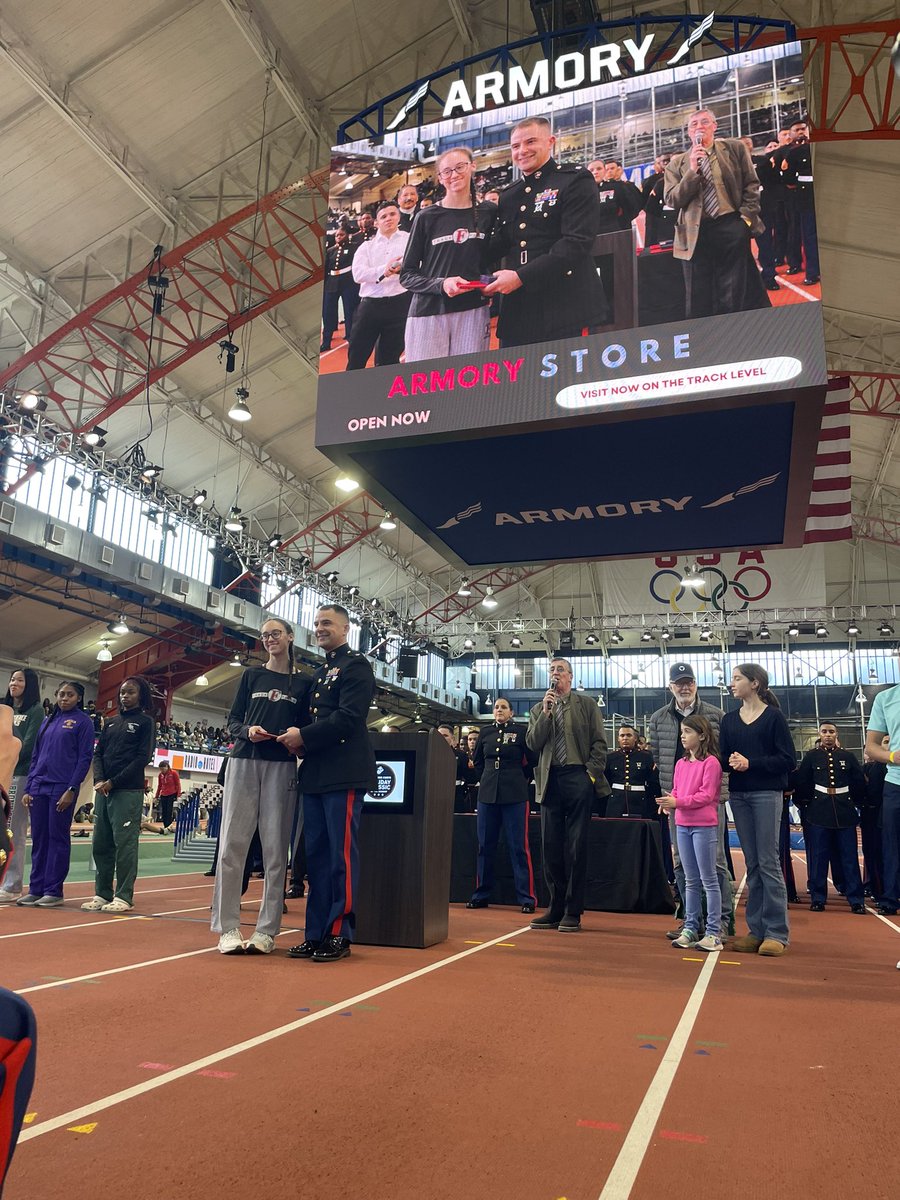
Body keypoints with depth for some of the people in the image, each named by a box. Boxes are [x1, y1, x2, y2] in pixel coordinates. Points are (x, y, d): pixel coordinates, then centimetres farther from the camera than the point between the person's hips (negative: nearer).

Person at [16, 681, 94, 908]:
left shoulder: (83, 721, 0)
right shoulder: (48, 721, 16)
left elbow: (85, 758, -6)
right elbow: (35, 756, 17)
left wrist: (72, 790, -13)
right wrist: (28, 788, 9)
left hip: (63, 788, -5)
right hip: (39, 787, 6)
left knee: (58, 837, -2)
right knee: (38, 838, 6)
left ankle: (54, 891, 4)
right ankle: (36, 889, 13)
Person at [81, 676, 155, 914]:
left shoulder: (145, 722, 2)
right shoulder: (110, 723, 18)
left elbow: (143, 757, -7)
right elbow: (98, 753, 13)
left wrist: (113, 782, -12)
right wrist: (99, 780, -6)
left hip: (128, 791, -6)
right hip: (103, 790, 6)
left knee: (124, 844, -6)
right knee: (100, 844, 7)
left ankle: (124, 896, -1)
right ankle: (102, 894, 15)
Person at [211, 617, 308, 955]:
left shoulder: (302, 684, 11)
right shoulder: (251, 676, 14)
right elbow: (232, 720, 11)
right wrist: (247, 731, -10)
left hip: (281, 767, -1)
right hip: (244, 762, 1)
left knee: (275, 847, -2)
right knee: (232, 844, -4)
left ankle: (267, 930, 4)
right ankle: (227, 928, 3)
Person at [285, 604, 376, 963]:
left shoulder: (356, 666, -4)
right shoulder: (319, 673, 22)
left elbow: (349, 718, -15)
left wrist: (304, 737, -14)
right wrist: (297, 740, 3)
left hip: (344, 774, -8)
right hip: (315, 775, 8)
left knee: (341, 856, -4)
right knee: (316, 856, 10)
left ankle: (339, 935, 4)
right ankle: (315, 933, 16)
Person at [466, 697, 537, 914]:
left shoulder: (520, 731, -2)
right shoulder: (485, 733, 10)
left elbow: (532, 760, 3)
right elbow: (478, 761, 23)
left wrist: (519, 779, 7)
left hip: (514, 795, -4)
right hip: (488, 793, 4)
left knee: (519, 847, -4)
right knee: (485, 845, 8)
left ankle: (526, 898, 1)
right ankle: (481, 895, 17)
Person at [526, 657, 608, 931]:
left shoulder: (586, 704, 8)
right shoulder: (539, 709, 15)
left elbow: (599, 743, 3)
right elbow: (532, 744, 2)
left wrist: (592, 772, -8)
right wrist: (546, 712, -5)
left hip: (578, 778, -3)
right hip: (550, 781, 3)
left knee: (576, 846, -2)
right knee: (551, 846, 5)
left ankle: (573, 912, 5)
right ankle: (555, 909, 14)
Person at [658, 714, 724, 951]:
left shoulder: (710, 762, -9)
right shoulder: (680, 764, 13)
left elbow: (706, 795, -15)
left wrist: (678, 802, -20)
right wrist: (669, 801, -5)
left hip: (704, 825, -7)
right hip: (683, 825, 7)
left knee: (709, 880, -1)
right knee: (690, 880, 13)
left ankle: (713, 933, 5)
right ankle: (690, 928, 20)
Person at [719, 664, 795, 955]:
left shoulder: (773, 716, -3)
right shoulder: (729, 720, 11)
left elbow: (788, 759, -7)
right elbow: (723, 757, 10)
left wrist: (751, 763, -16)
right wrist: (731, 762, -13)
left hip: (766, 794, -5)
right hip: (738, 795, 5)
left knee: (768, 862, -3)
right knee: (752, 864, 7)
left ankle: (777, 932, 4)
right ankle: (756, 930, 11)